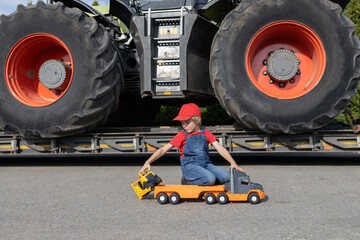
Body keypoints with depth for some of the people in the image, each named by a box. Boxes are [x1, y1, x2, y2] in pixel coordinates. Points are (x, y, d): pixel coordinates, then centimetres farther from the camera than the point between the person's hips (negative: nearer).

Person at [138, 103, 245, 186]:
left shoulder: (205, 133, 13)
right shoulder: (182, 135, 5)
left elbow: (220, 149, 7)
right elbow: (163, 150, 2)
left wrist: (233, 163, -7)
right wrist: (148, 162, -11)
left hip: (206, 164, 4)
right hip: (190, 166, -4)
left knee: (226, 176, -21)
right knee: (210, 179, -31)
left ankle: (203, 182, -1)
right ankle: (187, 181, -6)